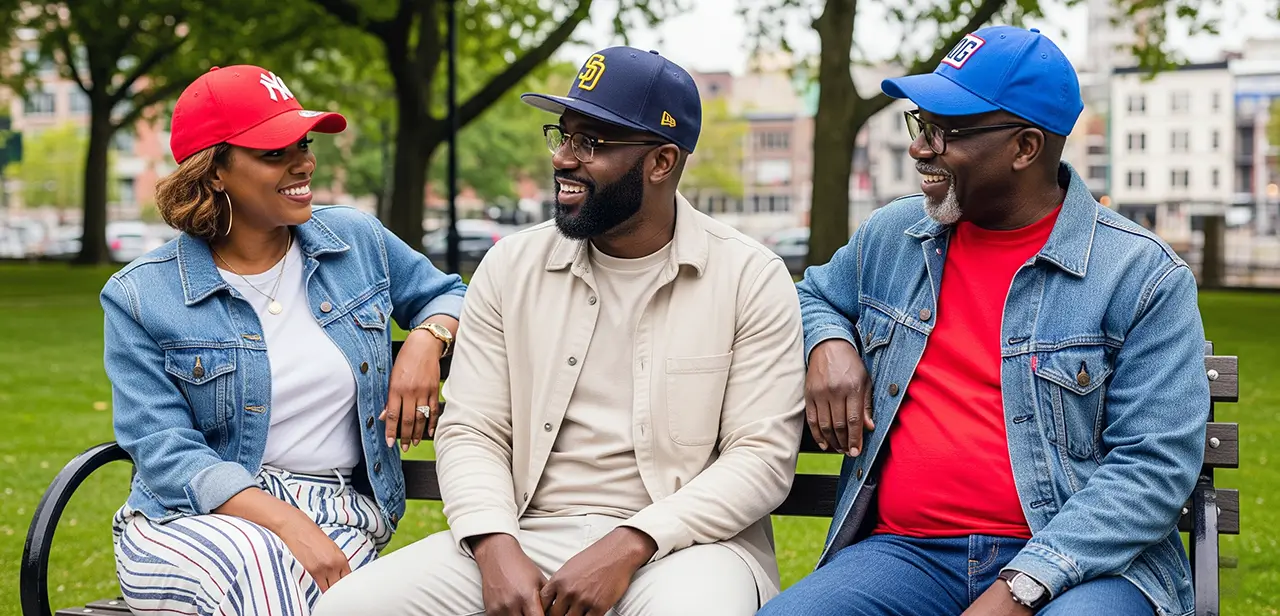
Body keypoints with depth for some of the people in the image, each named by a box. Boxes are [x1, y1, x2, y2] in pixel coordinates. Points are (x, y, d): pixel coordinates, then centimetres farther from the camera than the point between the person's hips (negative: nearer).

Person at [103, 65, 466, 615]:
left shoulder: (357, 240, 9)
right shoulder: (141, 297, -2)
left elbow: (447, 295, 25)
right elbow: (164, 452, -9)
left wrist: (426, 340, -1)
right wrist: (286, 524, -24)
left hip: (339, 515, 2)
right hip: (193, 518, -1)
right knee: (255, 564, -37)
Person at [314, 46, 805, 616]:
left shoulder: (753, 279, -1)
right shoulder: (511, 267, 8)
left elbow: (763, 454, -6)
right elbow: (470, 431, 6)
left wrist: (627, 547, -18)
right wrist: (497, 548, -14)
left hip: (682, 541, -4)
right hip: (533, 535, 4)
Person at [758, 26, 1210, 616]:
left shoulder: (1144, 277, -2)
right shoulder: (891, 237, 13)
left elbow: (1156, 464, -8)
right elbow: (815, 295, 33)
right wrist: (827, 343, 7)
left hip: (1083, 562, -4)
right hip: (907, 553, 4)